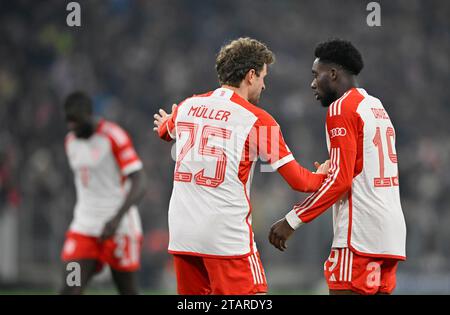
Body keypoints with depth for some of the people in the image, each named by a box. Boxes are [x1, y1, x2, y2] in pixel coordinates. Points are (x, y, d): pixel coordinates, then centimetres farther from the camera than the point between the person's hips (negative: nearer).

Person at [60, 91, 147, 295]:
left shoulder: (115, 138, -12)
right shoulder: (71, 141, 10)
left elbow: (139, 184, -19)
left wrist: (117, 218, -31)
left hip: (119, 229, -6)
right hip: (84, 227, 6)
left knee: (128, 291, 4)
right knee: (69, 290, -8)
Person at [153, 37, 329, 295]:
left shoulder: (187, 107, 11)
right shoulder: (256, 119, -6)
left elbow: (165, 130, 38)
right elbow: (298, 181, -4)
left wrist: (165, 124, 62)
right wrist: (321, 177, 19)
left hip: (180, 233, 6)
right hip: (228, 236, -6)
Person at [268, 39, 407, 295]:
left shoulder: (341, 108, -7)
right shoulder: (377, 106, 19)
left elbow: (340, 180, -15)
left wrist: (293, 221, -14)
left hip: (360, 234, -9)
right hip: (392, 229, 9)